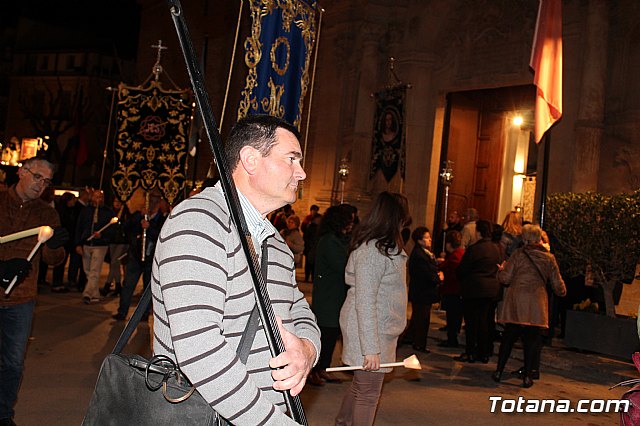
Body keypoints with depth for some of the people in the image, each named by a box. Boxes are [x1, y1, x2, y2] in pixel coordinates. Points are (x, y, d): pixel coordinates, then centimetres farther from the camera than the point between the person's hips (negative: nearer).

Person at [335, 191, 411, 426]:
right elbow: (364, 302, -24)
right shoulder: (372, 250, -21)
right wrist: (370, 348, -25)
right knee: (368, 393, 2)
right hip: (370, 333, -10)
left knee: (360, 385, 21)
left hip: (381, 330, 10)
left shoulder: (385, 246, 10)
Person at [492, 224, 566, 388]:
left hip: (515, 302, 0)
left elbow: (505, 279, -5)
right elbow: (557, 284, 8)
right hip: (536, 304, 1)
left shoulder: (518, 254, -3)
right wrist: (562, 292, 29)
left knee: (508, 336, 9)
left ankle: (499, 371, 14)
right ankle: (527, 376, 10)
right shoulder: (549, 258, 3)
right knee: (532, 339, 8)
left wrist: (502, 270, 15)